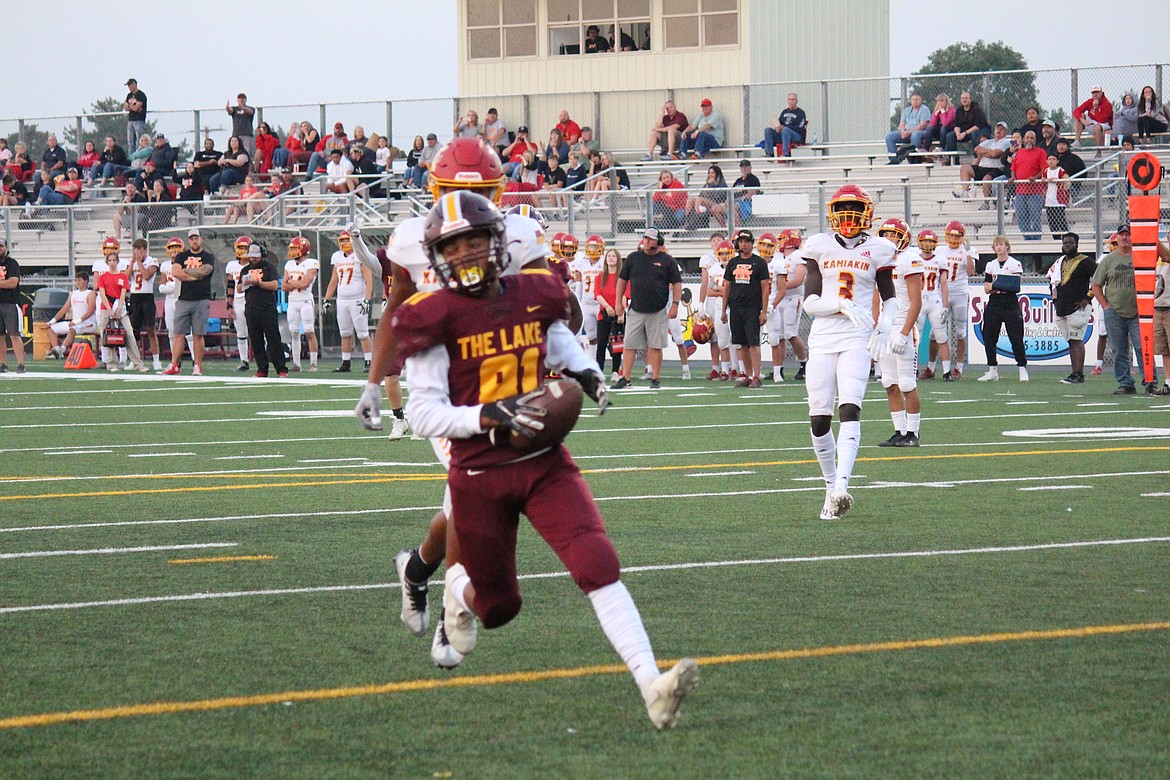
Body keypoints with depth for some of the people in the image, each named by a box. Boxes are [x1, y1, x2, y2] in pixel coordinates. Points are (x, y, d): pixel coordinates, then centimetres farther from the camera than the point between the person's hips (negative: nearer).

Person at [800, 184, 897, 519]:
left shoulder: (876, 250, 7)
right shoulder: (820, 247, 8)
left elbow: (890, 299, 16)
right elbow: (809, 301, 2)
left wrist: (882, 329, -3)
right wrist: (842, 305, -15)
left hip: (857, 340, -2)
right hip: (822, 338, 2)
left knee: (850, 409, -19)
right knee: (819, 418, 0)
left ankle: (841, 486, -31)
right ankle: (831, 486, 17)